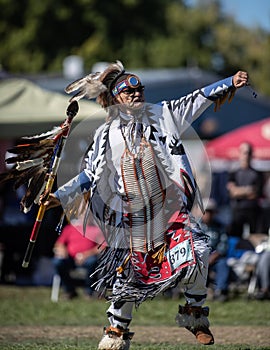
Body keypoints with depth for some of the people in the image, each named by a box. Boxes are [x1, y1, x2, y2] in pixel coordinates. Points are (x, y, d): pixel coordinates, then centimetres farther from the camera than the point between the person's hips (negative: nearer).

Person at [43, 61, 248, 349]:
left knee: (198, 252, -19)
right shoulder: (106, 135, 6)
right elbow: (89, 174, 9)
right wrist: (61, 196, 1)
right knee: (128, 272, 4)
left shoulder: (161, 116, 6)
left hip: (171, 210, 0)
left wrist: (230, 83, -2)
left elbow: (198, 100, 5)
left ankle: (194, 312, 2)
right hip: (131, 217, 0)